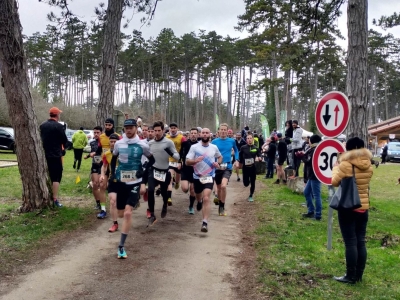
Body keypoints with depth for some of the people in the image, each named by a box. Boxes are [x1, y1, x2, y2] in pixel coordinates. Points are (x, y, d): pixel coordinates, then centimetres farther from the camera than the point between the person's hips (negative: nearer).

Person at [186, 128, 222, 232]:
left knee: (206, 198, -18)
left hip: (209, 176, -1)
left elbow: (220, 157, 20)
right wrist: (195, 161, -31)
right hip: (197, 176, 1)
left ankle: (205, 223, -19)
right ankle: (199, 202, 62)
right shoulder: (194, 147, -7)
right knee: (198, 196, 23)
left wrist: (218, 163, -2)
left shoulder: (214, 147, 0)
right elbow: (187, 162, -11)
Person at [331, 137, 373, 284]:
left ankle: (351, 276, 6)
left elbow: (335, 182, -4)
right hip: (363, 207, 6)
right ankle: (359, 275, 19)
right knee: (361, 241, 11)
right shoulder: (369, 166, 2)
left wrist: (336, 168, 13)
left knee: (350, 242, -1)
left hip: (347, 208, -6)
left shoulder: (346, 165, -16)